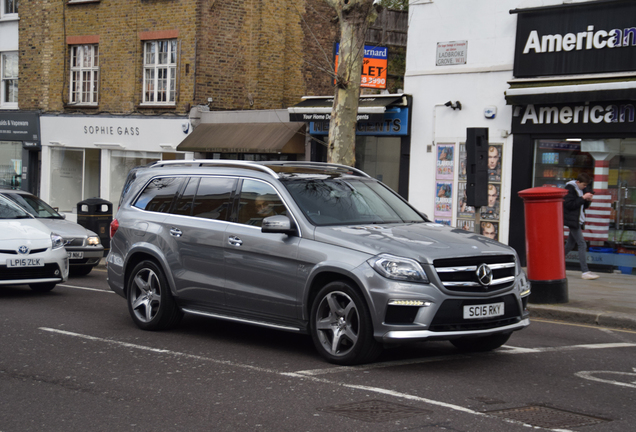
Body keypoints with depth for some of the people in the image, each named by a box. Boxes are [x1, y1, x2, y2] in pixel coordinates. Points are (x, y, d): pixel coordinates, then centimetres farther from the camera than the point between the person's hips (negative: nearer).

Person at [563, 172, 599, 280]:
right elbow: (569, 204, -20)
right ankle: (584, 271, -15)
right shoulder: (570, 188, -11)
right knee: (582, 245, -13)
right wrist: (583, 198, -21)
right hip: (572, 220, -9)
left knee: (570, 245, 13)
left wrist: (588, 200, -2)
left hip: (578, 221, 9)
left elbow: (584, 206, 19)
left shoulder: (582, 189, 15)